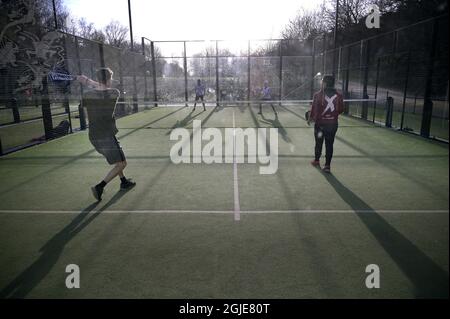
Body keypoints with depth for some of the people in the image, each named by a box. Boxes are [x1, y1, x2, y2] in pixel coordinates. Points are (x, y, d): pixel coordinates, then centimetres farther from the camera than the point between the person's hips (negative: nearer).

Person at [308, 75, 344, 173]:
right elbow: (341, 110, 3)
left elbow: (313, 109, -7)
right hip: (333, 124, 1)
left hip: (320, 123, -1)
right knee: (329, 145, 6)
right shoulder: (338, 96, -4)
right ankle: (327, 165, 7)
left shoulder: (318, 95, -11)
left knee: (318, 143, 15)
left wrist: (310, 119, 10)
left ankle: (316, 160, 32)